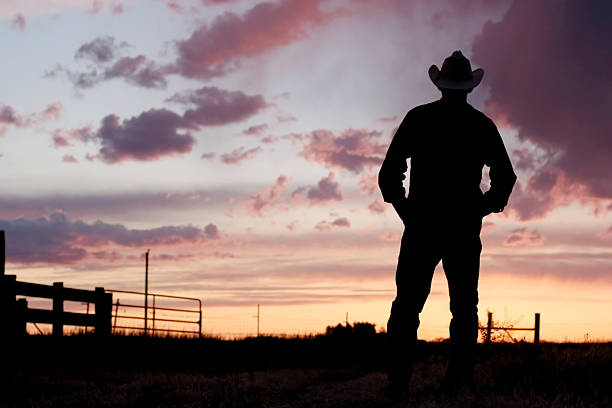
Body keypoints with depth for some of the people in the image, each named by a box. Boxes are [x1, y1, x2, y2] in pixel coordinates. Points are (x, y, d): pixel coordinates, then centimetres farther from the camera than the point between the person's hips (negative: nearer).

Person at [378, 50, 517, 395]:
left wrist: (403, 207, 10)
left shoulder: (418, 118, 2)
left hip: (421, 226, -1)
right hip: (464, 231, 1)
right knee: (464, 306, 6)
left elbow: (390, 171, -1)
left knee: (407, 305, 0)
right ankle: (461, 376, -2)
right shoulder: (482, 125, 6)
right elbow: (505, 177, 6)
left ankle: (399, 379, -9)